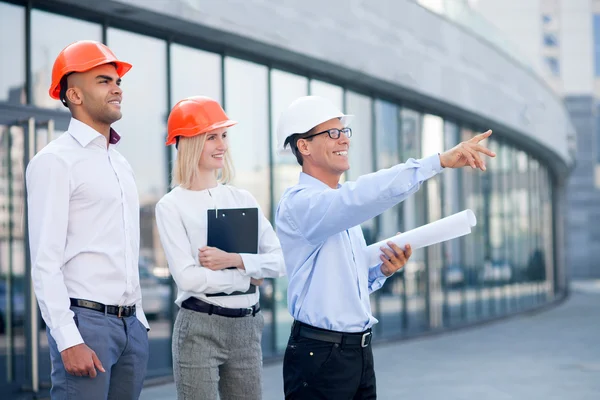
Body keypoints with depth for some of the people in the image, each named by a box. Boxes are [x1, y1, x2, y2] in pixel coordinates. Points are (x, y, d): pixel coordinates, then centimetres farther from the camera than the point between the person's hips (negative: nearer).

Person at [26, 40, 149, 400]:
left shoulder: (122, 165, 19)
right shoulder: (55, 161, -6)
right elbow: (45, 261, -12)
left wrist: (139, 318, 16)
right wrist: (69, 341, -19)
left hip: (131, 324, 7)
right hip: (85, 319, -7)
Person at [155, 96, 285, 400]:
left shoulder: (243, 200, 9)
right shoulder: (171, 206, -4)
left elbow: (280, 260, 0)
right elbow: (188, 277, -15)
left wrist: (233, 260, -15)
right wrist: (247, 278, -7)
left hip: (247, 327, 5)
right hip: (199, 327, -4)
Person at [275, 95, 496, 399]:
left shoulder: (342, 205, 15)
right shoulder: (298, 203, -13)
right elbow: (365, 195, -32)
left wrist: (383, 271, 1)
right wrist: (439, 161, -35)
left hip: (360, 351, 8)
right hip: (319, 356, -8)